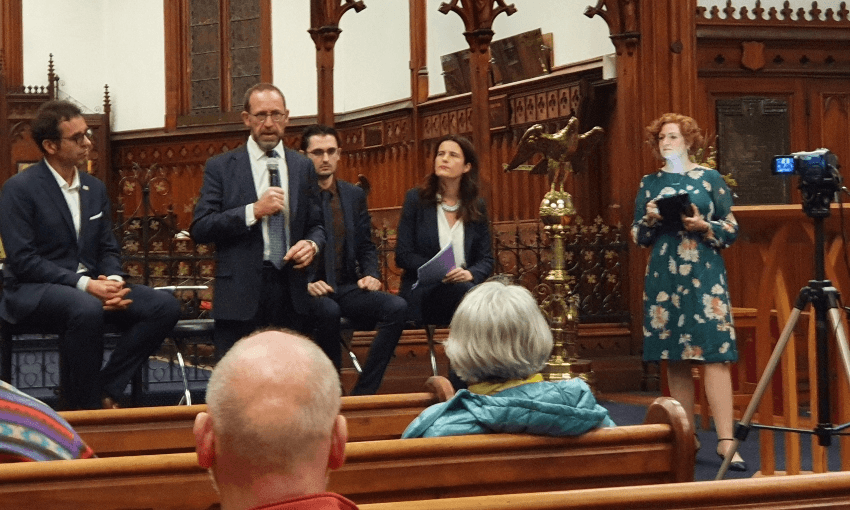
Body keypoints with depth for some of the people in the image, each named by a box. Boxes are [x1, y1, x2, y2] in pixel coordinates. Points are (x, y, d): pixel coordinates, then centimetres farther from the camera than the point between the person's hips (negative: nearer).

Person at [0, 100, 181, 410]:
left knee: (164, 306, -15)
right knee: (87, 308, -40)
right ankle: (85, 405, -22)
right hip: (33, 291, -7)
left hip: (91, 286, 7)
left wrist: (113, 281, -9)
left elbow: (108, 248, 16)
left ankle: (104, 390, -13)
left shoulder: (94, 188, 14)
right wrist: (84, 284, -23)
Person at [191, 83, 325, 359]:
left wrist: (312, 244, -6)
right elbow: (199, 229, -4)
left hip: (290, 293, 3)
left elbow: (316, 224, 17)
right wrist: (253, 211, -14)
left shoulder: (303, 166, 13)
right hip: (241, 293, -3)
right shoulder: (221, 167, 4)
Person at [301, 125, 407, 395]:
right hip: (308, 291, -5)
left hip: (347, 288, 5)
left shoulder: (355, 195, 15)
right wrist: (304, 284, -18)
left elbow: (366, 246, 20)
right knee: (328, 311, -39)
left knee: (397, 307, -22)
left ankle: (363, 391, -20)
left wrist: (370, 275, 0)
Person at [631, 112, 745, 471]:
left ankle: (726, 440, -16)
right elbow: (638, 236, 13)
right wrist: (649, 219, -7)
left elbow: (731, 229, 4)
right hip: (664, 277, 3)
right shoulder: (649, 183, 12)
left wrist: (704, 226, -14)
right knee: (675, 359, 3)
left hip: (704, 275, -3)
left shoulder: (710, 179, 4)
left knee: (714, 354, -12)